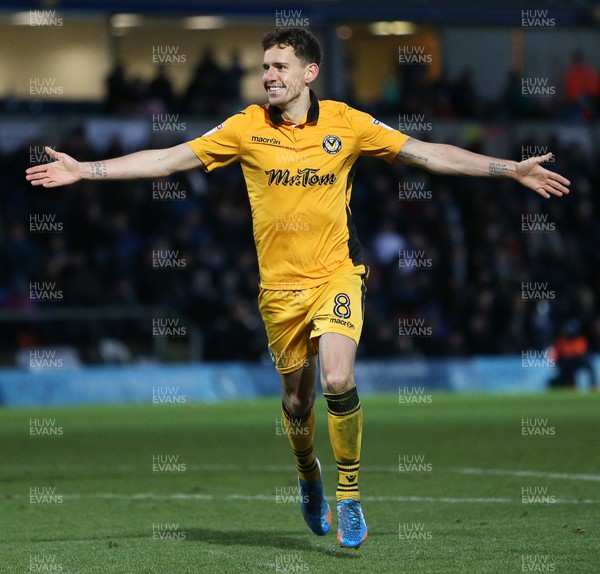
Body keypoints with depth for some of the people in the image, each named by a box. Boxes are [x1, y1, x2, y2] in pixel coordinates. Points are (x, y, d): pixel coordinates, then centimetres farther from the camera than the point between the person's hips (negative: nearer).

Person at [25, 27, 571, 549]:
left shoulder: (346, 123, -3)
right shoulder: (248, 127, -2)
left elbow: (430, 154, 0)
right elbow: (168, 159, -1)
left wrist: (512, 169, -5)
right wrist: (83, 170, -5)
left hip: (336, 275, -2)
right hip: (280, 286, 2)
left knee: (338, 380, -22)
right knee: (298, 397, 8)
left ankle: (349, 492, -3)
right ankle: (309, 475, 41)